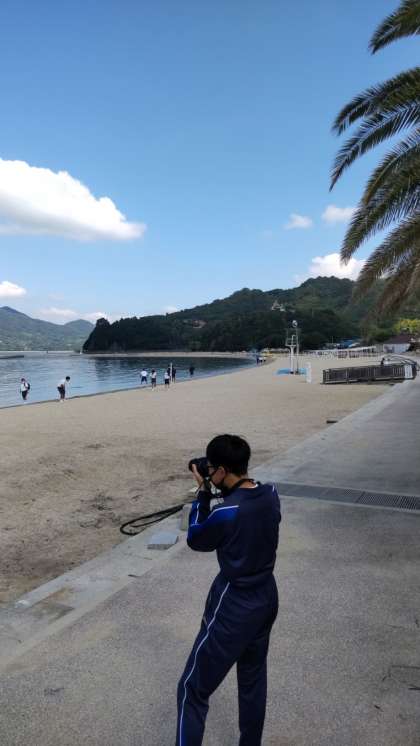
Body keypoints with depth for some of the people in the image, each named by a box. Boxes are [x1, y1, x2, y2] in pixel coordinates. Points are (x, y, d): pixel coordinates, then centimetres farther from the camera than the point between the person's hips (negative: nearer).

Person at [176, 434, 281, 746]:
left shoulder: (224, 513, -29)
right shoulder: (270, 494, -9)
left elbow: (196, 540, -8)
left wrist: (203, 492, -6)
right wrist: (220, 490, 0)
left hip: (234, 610, -7)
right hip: (266, 599, 8)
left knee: (193, 690, 10)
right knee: (253, 680, 26)